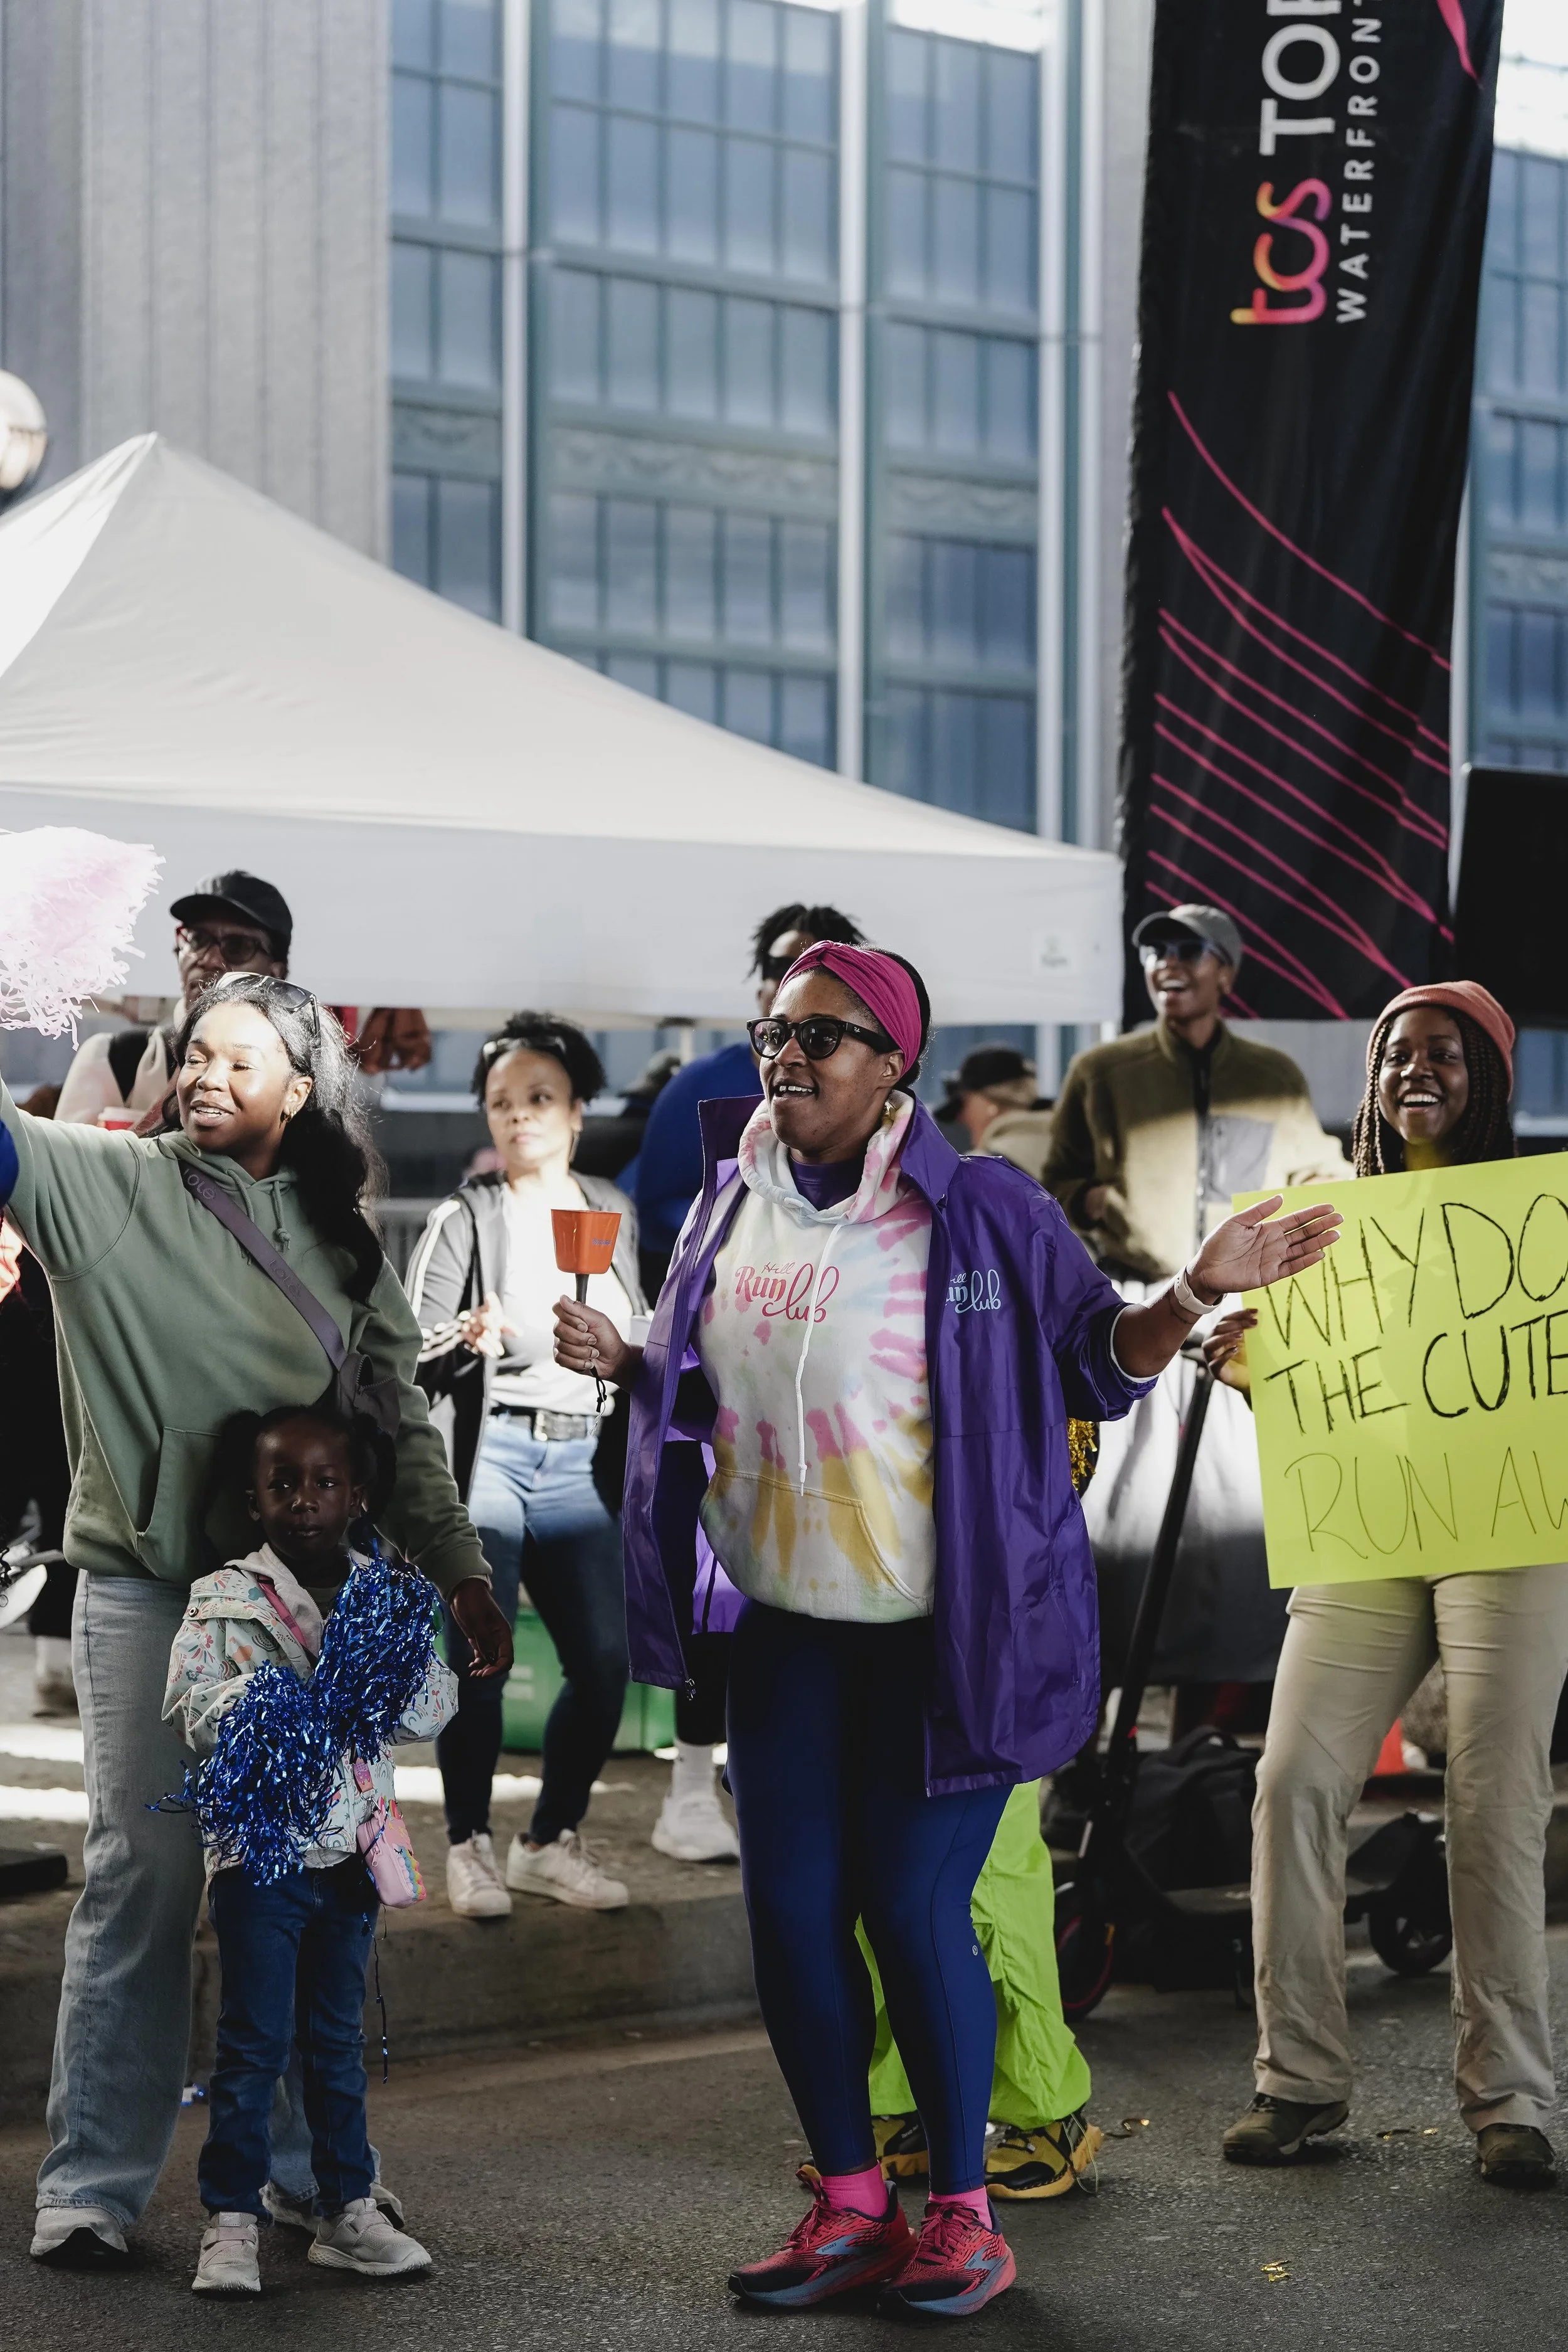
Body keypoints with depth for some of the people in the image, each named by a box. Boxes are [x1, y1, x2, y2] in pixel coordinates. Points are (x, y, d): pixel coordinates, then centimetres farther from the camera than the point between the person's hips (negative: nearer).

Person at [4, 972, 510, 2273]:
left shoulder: (339, 1238, 9)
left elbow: (401, 1417, 13)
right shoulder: (109, 1182, -1)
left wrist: (459, 1565, 13)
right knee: (142, 1875, -4)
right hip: (147, 1585, -3)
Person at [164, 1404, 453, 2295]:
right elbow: (196, 1710, -14)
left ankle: (349, 2208, 20)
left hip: (353, 1848, 4)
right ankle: (233, 2221, 5)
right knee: (255, 2043, -1)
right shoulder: (226, 1600, -4)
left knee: (339, 2040, 13)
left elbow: (434, 1706, -1)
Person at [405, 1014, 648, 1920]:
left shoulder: (615, 1211, 12)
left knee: (606, 1658, -2)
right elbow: (417, 1354, -8)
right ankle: (470, 1845, 3)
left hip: (582, 1463, 4)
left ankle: (552, 1841, 13)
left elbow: (638, 1340, 21)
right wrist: (470, 1338, -25)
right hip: (489, 1452, -4)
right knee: (480, 1656, -10)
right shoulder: (466, 1218, -1)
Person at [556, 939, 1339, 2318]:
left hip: (949, 1632, -5)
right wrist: (621, 1361, 2)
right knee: (790, 1912, 4)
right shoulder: (733, 1209, 7)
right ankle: (851, 2206, 20)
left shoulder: (984, 1211, -8)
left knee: (916, 1913, -5)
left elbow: (1098, 1364, -2)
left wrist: (1199, 1291, -19)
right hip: (792, 1626, 5)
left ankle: (964, 2212, 14)